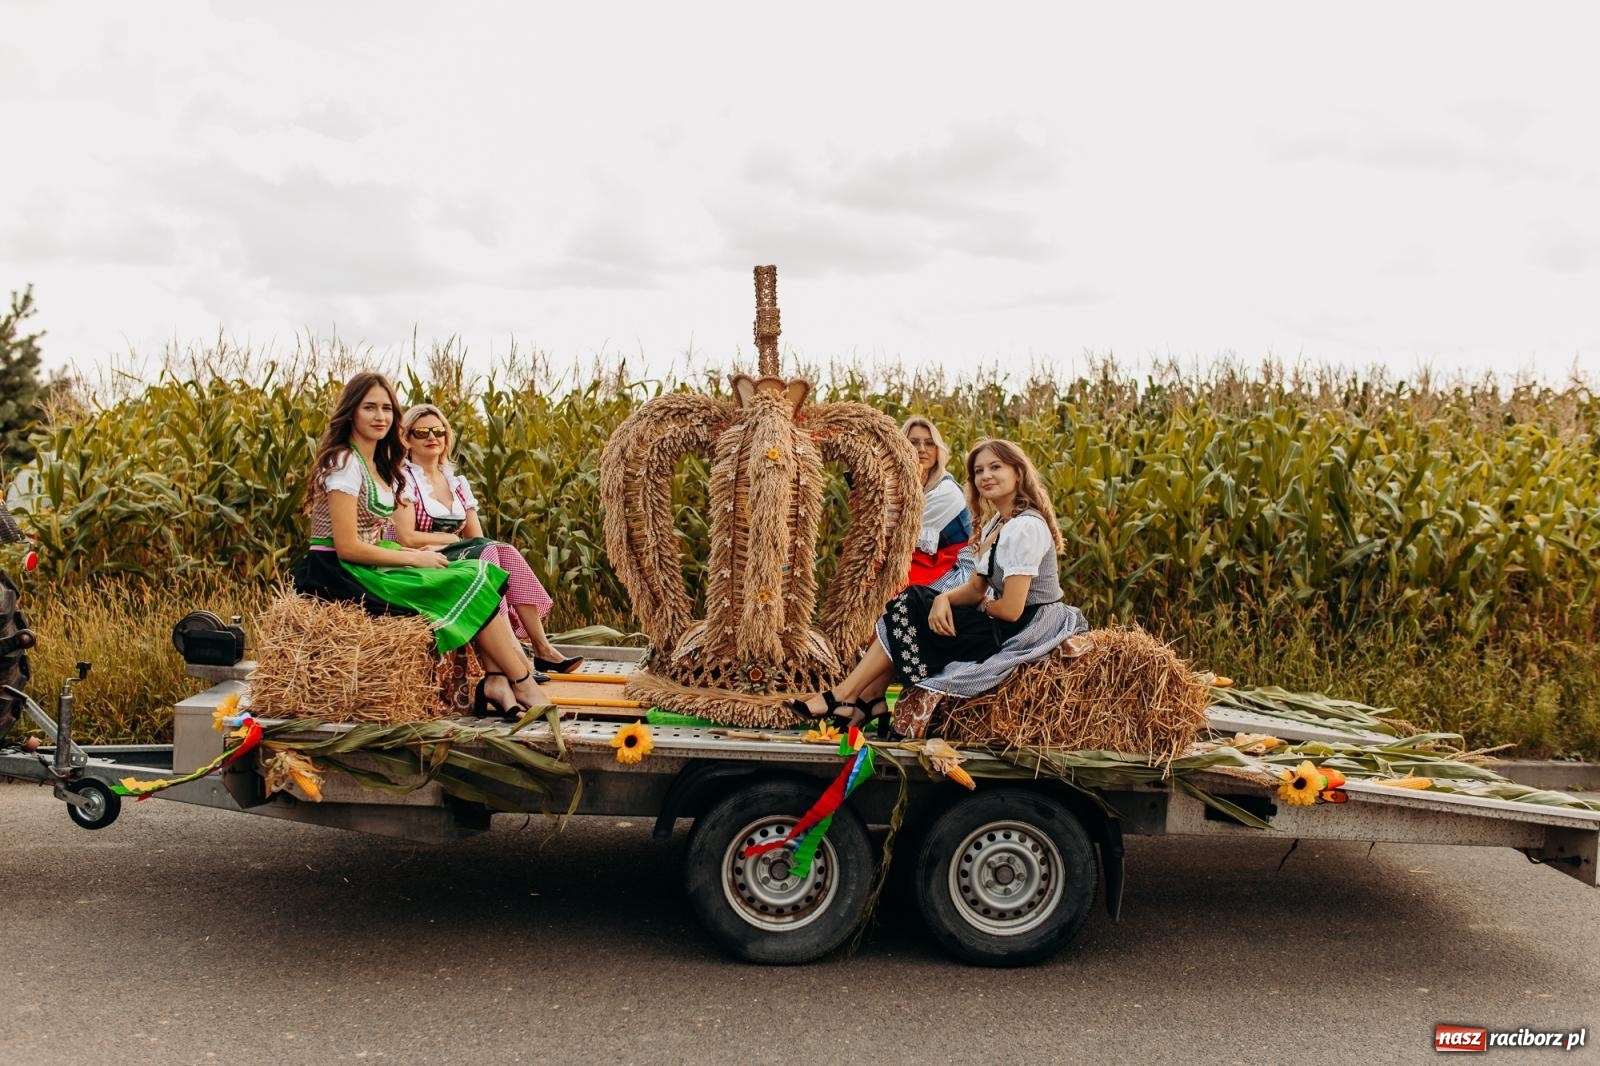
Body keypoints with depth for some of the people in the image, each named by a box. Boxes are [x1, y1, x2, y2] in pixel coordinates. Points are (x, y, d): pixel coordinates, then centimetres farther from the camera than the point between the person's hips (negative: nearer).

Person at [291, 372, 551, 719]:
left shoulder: (378, 465, 16)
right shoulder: (344, 463, -13)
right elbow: (347, 547, -19)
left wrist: (411, 552, -3)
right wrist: (412, 558, -12)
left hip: (365, 570, 9)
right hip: (341, 577, -9)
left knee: (479, 573, -7)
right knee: (471, 583, -14)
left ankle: (495, 679, -19)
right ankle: (523, 685, -9)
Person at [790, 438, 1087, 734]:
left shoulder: (1024, 527, -21)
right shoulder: (996, 523, 11)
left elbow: (1011, 609, -25)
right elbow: (976, 587, 9)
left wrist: (983, 604, -3)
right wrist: (944, 599, -12)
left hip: (1025, 631, -9)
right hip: (1003, 624, 9)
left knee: (909, 612, -8)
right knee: (911, 602, 2)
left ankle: (843, 696, 1)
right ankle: (869, 699, -2)